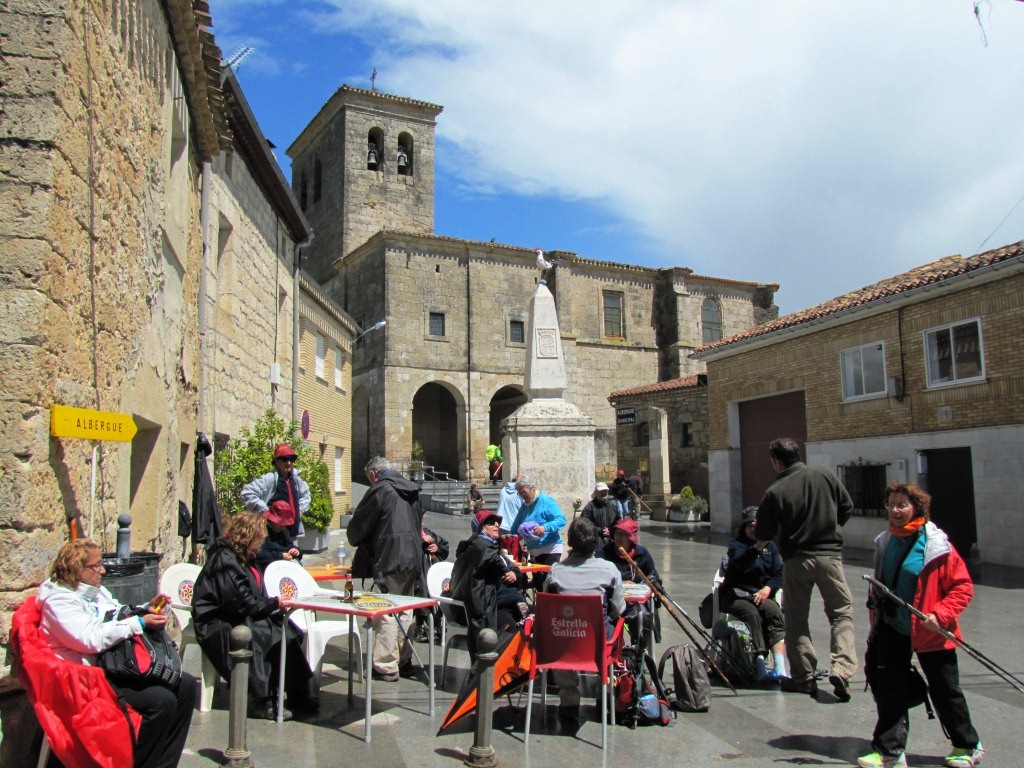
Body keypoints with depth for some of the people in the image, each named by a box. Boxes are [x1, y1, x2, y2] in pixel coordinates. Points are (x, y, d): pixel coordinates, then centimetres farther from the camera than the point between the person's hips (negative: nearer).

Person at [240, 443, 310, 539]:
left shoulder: (295, 479, 10)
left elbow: (305, 493, 31)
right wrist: (265, 511, -21)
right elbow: (247, 493, -24)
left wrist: (301, 509, 14)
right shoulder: (269, 479, -16)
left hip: (292, 530, 8)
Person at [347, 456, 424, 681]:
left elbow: (359, 525, -4)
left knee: (386, 613, -3)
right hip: (413, 559, 8)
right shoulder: (411, 491, 15)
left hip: (390, 561, -8)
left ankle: (386, 666, -1)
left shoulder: (380, 490, -9)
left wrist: (355, 540, 17)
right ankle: (404, 660, 22)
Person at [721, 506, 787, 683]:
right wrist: (757, 547, -38)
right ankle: (761, 667, -38)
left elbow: (779, 574, 7)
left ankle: (780, 668, -39)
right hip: (735, 595, -3)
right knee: (752, 612, -34)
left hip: (761, 594, 3)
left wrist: (767, 588, -12)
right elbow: (741, 562, -22)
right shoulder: (736, 544, 1)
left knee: (774, 611, -30)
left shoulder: (770, 546, 15)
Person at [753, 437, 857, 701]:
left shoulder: (775, 492, -11)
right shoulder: (824, 475, -4)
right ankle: (842, 669, -7)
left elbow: (763, 533, -2)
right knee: (842, 612, 9)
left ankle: (803, 677, 14)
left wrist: (760, 543, 21)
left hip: (795, 560, -1)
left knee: (796, 619, 11)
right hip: (829, 555, 1)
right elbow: (847, 506, 7)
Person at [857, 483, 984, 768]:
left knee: (944, 691, 11)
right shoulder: (885, 542, 4)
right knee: (889, 687, 1)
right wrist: (876, 614, 15)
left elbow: (963, 587, -13)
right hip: (892, 628, 5)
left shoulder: (936, 544, -15)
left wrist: (940, 615, -23)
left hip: (929, 632, -5)